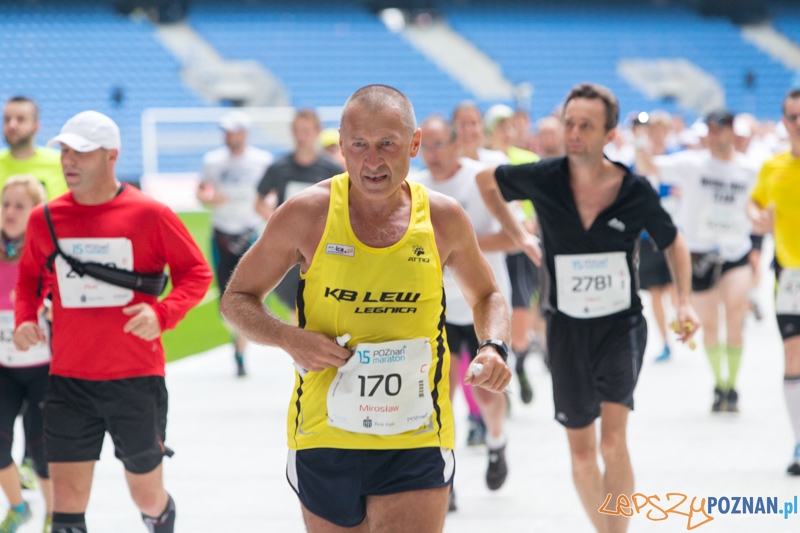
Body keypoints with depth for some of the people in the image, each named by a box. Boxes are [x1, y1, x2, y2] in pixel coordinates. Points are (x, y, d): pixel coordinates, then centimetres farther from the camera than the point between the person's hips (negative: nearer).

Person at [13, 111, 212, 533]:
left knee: (148, 498, 12)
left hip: (137, 378, -2)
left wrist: (163, 314, -17)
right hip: (68, 382, 2)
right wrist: (24, 318, -2)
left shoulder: (149, 215, -7)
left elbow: (197, 272, 0)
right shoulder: (44, 219, 2)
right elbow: (29, 277, 17)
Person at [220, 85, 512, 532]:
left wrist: (494, 347, -3)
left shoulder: (443, 218, 1)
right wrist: (289, 338, -14)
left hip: (415, 446, 0)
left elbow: (487, 296, 19)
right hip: (324, 440, 1)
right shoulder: (308, 214, -4)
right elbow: (238, 299, 6)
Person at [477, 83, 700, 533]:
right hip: (567, 327, 2)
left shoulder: (636, 191, -12)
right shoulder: (542, 179, -11)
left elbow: (673, 243, 7)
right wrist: (519, 235, 9)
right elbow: (487, 179, 10)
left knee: (613, 442, -20)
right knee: (581, 450, 10)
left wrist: (686, 302, -3)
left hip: (622, 326, -2)